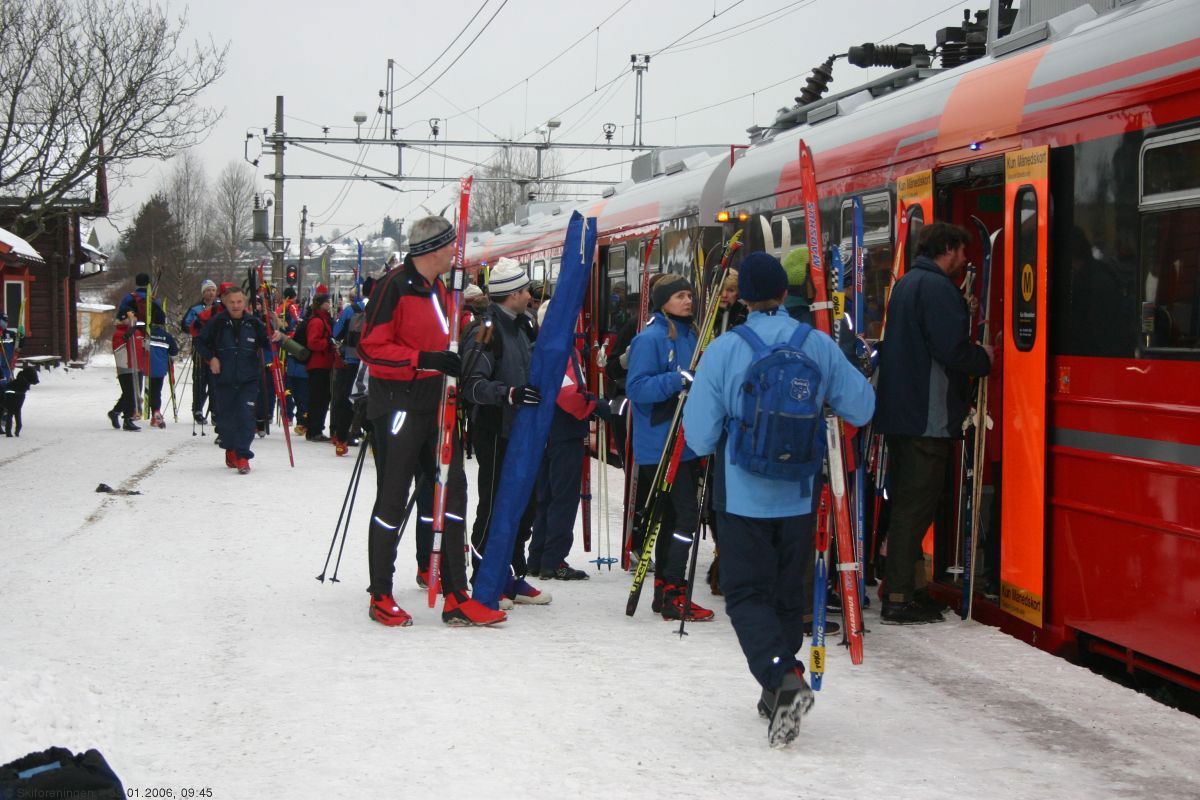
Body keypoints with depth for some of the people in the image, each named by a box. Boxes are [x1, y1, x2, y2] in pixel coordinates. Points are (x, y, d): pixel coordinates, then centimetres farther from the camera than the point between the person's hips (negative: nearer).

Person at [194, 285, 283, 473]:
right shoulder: (217, 323, -2)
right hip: (224, 379, 0)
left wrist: (275, 339, -11)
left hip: (248, 380, 0)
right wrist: (211, 358, -6)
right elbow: (201, 343, 7)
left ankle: (242, 456, -10)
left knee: (246, 415, -11)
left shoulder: (254, 323, 1)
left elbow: (265, 343, 10)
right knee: (227, 416, 10)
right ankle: (230, 450, 32)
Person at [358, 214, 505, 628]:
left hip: (433, 403, 8)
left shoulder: (437, 289, 14)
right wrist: (425, 359, -23)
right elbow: (372, 347, -17)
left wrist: (452, 362, 12)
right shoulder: (394, 286, -13)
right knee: (393, 496, -1)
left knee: (452, 488, 4)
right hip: (398, 403, -8)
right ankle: (381, 597, 10)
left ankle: (456, 598, 7)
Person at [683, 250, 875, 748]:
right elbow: (861, 408, 3)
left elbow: (698, 436, -9)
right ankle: (779, 695, 23)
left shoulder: (723, 351, -12)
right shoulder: (819, 346, -4)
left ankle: (783, 677, -21)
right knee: (788, 594, 16)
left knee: (746, 594, 2)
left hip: (743, 496, -3)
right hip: (799, 497, 3)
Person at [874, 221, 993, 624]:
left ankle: (898, 587, 23)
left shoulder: (905, 284, 18)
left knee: (905, 500, 16)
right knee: (917, 503, -6)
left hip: (898, 412, 10)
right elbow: (952, 349, -22)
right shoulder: (937, 287, -14)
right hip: (928, 417, -10)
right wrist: (983, 358, -2)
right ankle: (899, 599, -4)